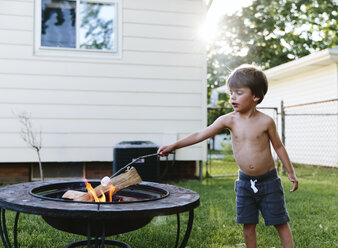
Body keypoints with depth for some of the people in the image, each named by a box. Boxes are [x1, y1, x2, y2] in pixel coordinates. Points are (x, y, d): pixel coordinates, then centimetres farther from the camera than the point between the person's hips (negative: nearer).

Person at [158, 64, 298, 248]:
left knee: (280, 223, 5)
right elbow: (201, 134, -8)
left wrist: (291, 172, 4)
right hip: (244, 182, 3)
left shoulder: (265, 121, -12)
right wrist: (174, 146, -12)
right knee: (248, 224, 9)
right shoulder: (229, 120, -7)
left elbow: (278, 146, 1)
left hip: (268, 181, -2)